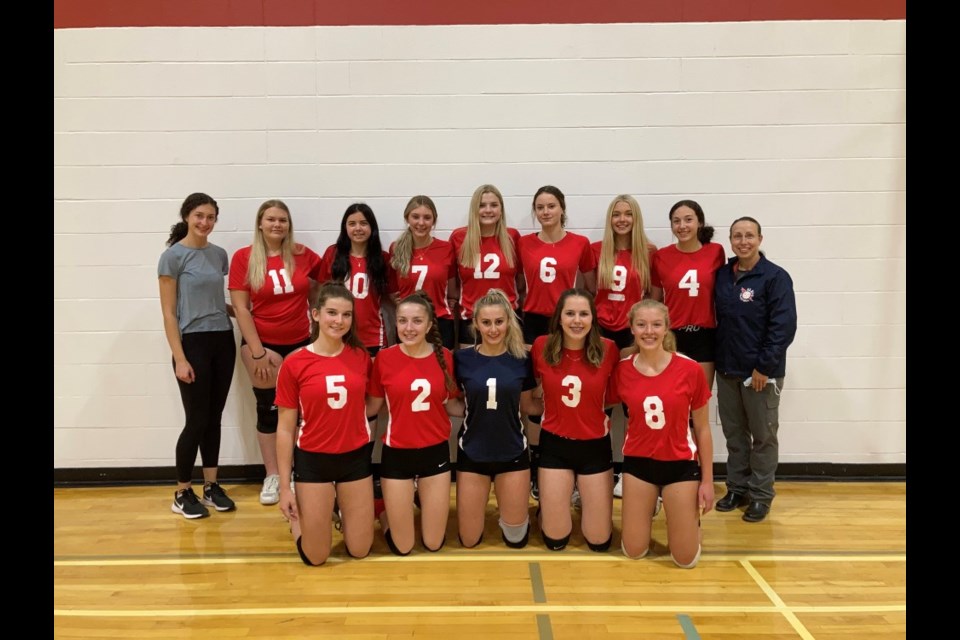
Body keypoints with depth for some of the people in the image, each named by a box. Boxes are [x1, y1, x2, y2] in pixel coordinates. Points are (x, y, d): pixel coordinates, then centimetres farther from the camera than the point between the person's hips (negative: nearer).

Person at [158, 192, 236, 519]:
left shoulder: (219, 254, 9)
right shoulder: (173, 256, -7)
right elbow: (169, 314, -9)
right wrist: (179, 358, -14)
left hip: (223, 341, 5)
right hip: (193, 343, -5)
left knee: (214, 418, 11)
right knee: (197, 420, -1)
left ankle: (211, 487, 22)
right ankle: (182, 493, 14)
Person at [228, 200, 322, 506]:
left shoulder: (303, 255, -1)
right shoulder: (243, 257, -6)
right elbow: (240, 308, -8)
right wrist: (257, 351, -12)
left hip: (301, 342, 2)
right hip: (263, 343, -2)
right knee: (268, 408, 6)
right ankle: (272, 476, 19)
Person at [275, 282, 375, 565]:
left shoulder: (361, 357, -3)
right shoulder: (294, 364, -11)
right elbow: (285, 429, -6)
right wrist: (284, 486, -6)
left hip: (355, 457, 3)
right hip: (313, 461, -2)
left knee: (360, 550, 9)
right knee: (315, 557, 5)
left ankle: (340, 507, 38)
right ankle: (298, 515, 35)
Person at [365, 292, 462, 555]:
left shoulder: (445, 356, -6)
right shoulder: (385, 358, -11)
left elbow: (451, 405, 4)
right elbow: (371, 407, -3)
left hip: (435, 452, 2)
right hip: (397, 454, -2)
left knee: (434, 543, 13)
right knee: (402, 547, 9)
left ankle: (424, 500, 43)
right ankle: (391, 511, 41)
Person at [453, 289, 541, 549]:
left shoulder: (521, 360, -6)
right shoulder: (462, 359, -8)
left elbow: (527, 405, 4)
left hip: (512, 452, 1)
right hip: (472, 453, 0)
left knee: (516, 539, 12)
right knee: (469, 540, 10)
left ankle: (507, 509, 44)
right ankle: (483, 504, 41)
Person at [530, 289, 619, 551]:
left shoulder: (608, 349, -12)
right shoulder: (542, 346, -11)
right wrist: (551, 407, -5)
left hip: (595, 446, 0)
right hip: (554, 444, 0)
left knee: (599, 541, 9)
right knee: (555, 540, 6)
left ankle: (585, 497, 39)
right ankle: (551, 501, 38)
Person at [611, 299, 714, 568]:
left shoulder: (690, 369, -13)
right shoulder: (623, 370, -8)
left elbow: (702, 428, -4)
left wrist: (707, 480, -1)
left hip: (680, 463, -1)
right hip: (638, 462, 2)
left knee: (686, 558, 3)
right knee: (633, 552, 7)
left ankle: (691, 517, 35)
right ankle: (648, 506, 36)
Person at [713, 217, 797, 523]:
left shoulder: (776, 277, -11)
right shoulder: (721, 275, 6)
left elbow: (784, 326, -15)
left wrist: (764, 366, -16)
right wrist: (718, 359, 4)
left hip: (761, 372, -5)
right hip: (727, 370, 5)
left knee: (763, 436, 7)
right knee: (733, 433, 14)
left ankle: (761, 494, 20)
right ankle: (737, 487, 28)